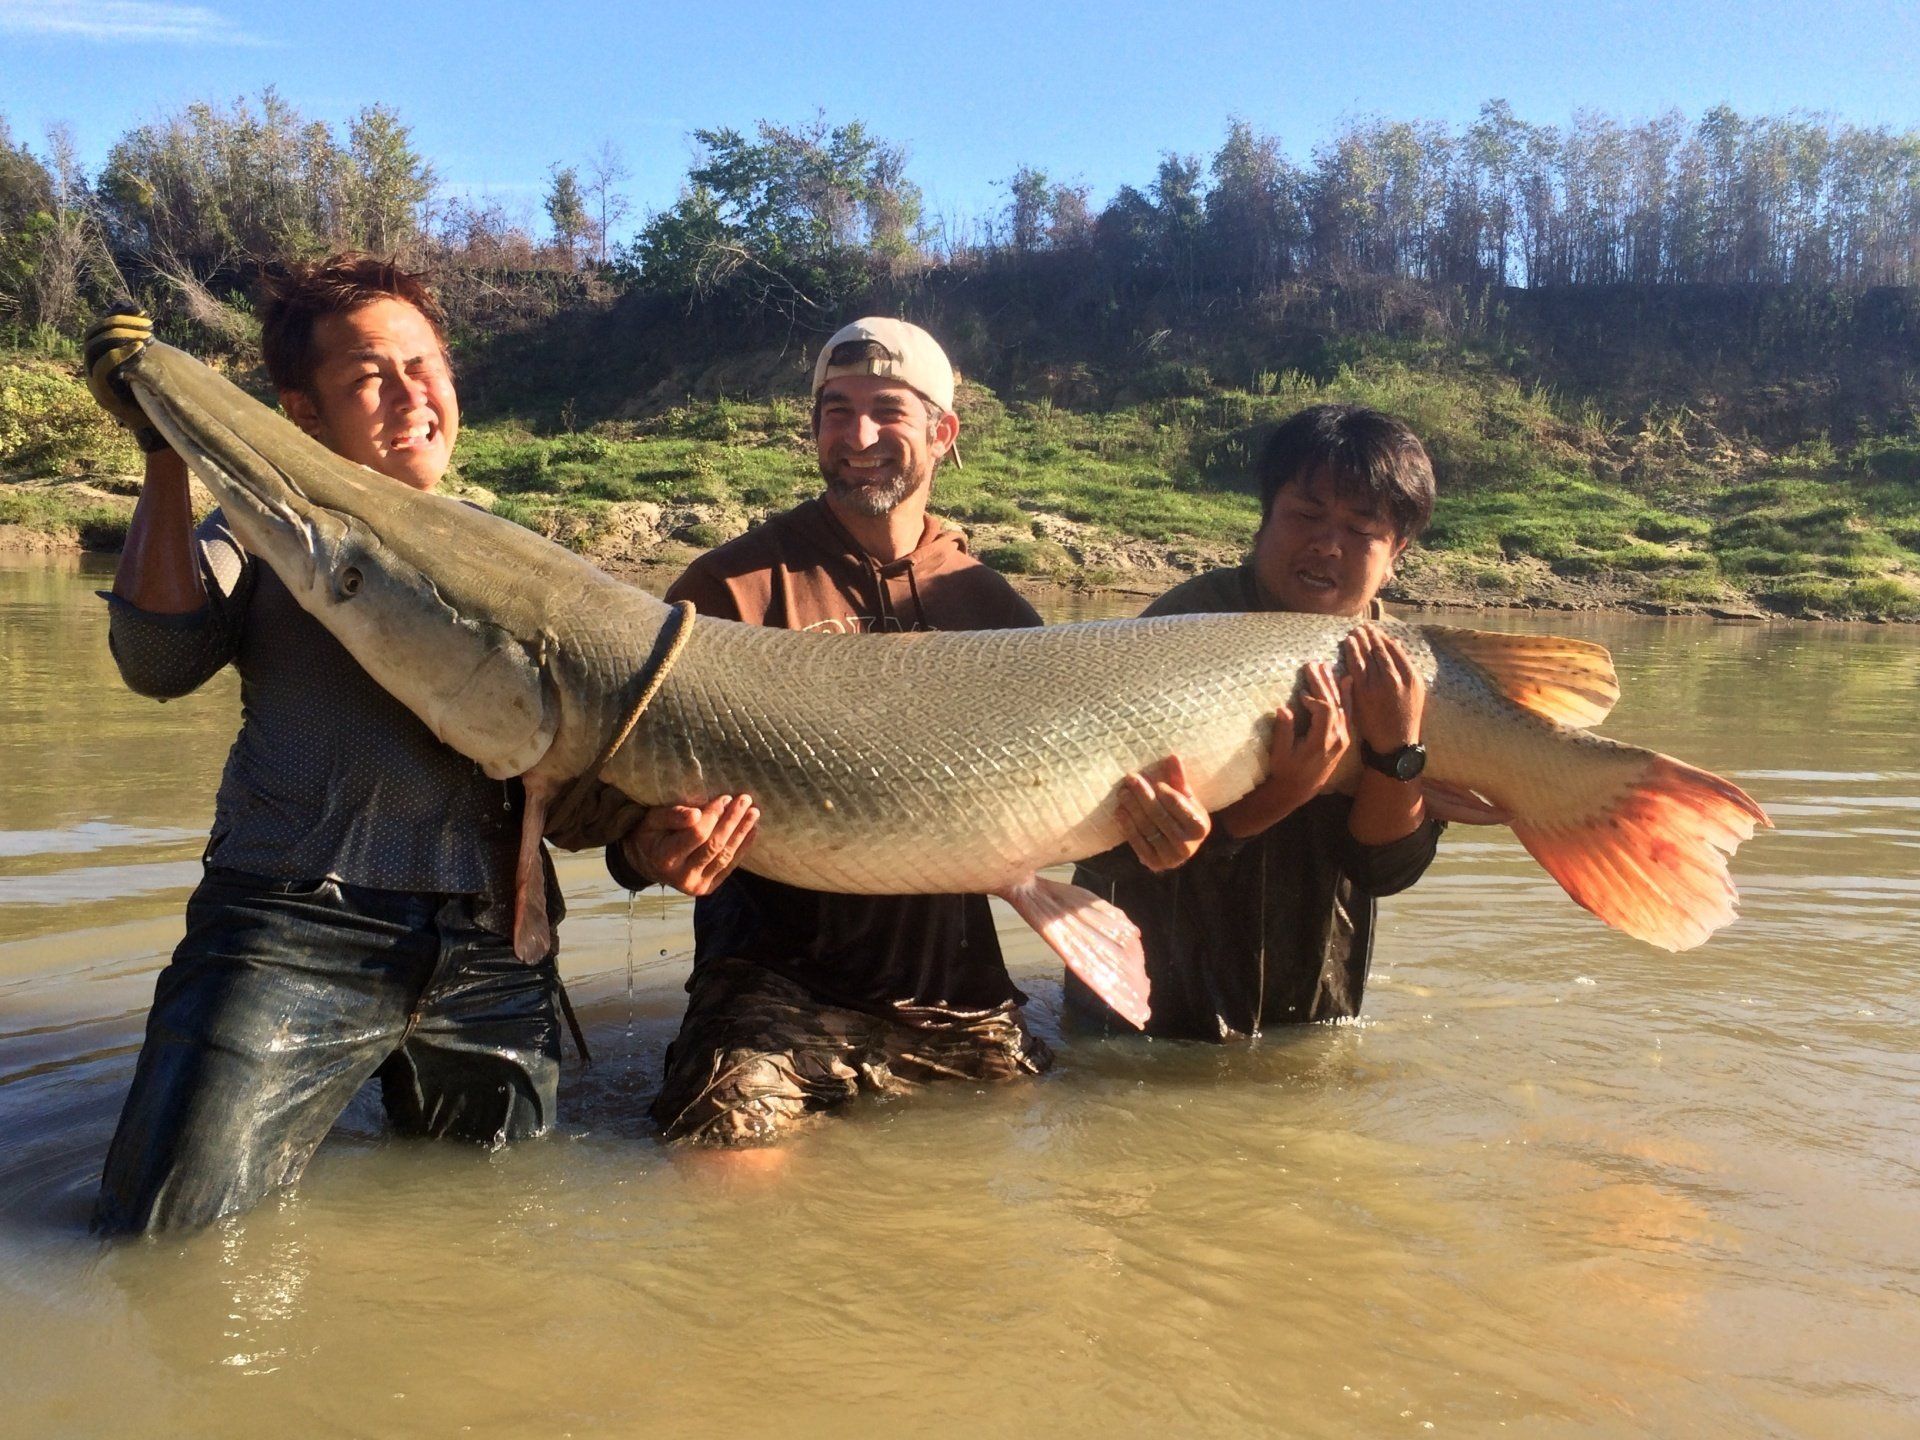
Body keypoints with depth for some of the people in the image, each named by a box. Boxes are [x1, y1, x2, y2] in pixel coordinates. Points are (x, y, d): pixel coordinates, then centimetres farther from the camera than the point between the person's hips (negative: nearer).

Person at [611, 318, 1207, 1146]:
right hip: (775, 992, -3)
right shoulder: (734, 589, -3)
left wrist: (1138, 820, -14)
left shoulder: (991, 605, 9)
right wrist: (648, 852, -30)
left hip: (958, 995, 4)